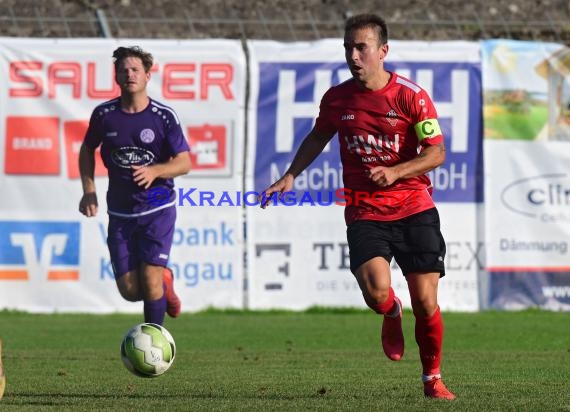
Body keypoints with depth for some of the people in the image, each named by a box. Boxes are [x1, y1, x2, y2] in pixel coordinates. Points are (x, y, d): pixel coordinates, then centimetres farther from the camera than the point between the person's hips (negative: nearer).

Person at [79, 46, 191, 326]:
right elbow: (87, 149, 15)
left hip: (157, 209, -3)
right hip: (120, 212, 3)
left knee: (150, 279, -15)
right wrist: (89, 190, 5)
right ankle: (165, 282, 35)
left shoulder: (164, 116, -8)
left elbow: (184, 163, -8)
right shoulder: (104, 114, -2)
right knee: (130, 290, 1)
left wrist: (154, 171, -27)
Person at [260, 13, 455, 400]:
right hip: (364, 214, 1)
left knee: (425, 301, -4)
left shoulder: (410, 95, -8)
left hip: (414, 208, -1)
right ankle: (392, 315, 16)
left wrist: (395, 172, -22)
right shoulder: (336, 99, 2)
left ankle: (433, 378, 19)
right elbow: (318, 137, 22)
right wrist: (290, 176, 12)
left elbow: (436, 152, -7)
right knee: (376, 292, -23)